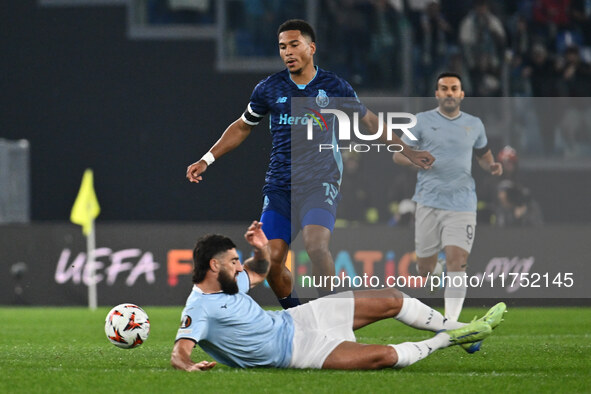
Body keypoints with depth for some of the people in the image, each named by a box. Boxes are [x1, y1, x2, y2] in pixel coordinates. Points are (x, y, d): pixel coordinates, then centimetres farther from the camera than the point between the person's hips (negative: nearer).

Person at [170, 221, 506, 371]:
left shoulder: (228, 282, 4)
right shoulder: (199, 309, -23)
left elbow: (260, 272, 24)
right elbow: (179, 353, -34)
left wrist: (262, 248, 3)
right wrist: (190, 367, -57)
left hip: (291, 320, 9)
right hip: (293, 351, -9)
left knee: (392, 300, 7)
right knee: (386, 356, -22)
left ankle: (459, 330, 24)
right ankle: (443, 342, 6)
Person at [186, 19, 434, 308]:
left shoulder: (334, 87, 1)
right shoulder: (268, 89, 5)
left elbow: (370, 121, 17)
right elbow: (242, 127, 20)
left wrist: (409, 153, 18)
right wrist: (206, 160, 14)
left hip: (321, 183, -3)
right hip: (279, 184, 3)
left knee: (316, 246, -27)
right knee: (271, 259, -9)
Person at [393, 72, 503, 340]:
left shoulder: (474, 125, 12)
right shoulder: (422, 121, 4)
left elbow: (483, 154, 27)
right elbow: (398, 154, 5)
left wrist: (492, 166, 4)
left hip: (462, 204, 0)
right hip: (429, 201, 0)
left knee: (457, 259, -16)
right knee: (424, 265, 2)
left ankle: (451, 322, -19)